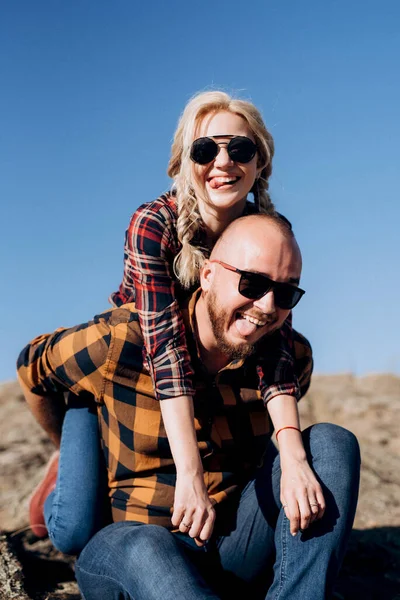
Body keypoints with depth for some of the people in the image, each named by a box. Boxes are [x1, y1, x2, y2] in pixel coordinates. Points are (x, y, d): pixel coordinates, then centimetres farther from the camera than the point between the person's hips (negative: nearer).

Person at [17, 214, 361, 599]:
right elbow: (32, 367, 6)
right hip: (127, 551, -4)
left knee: (332, 442, -16)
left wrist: (293, 455, -7)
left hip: (235, 542, 4)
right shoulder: (120, 341, -14)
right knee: (146, 547, -41)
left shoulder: (288, 356, -5)